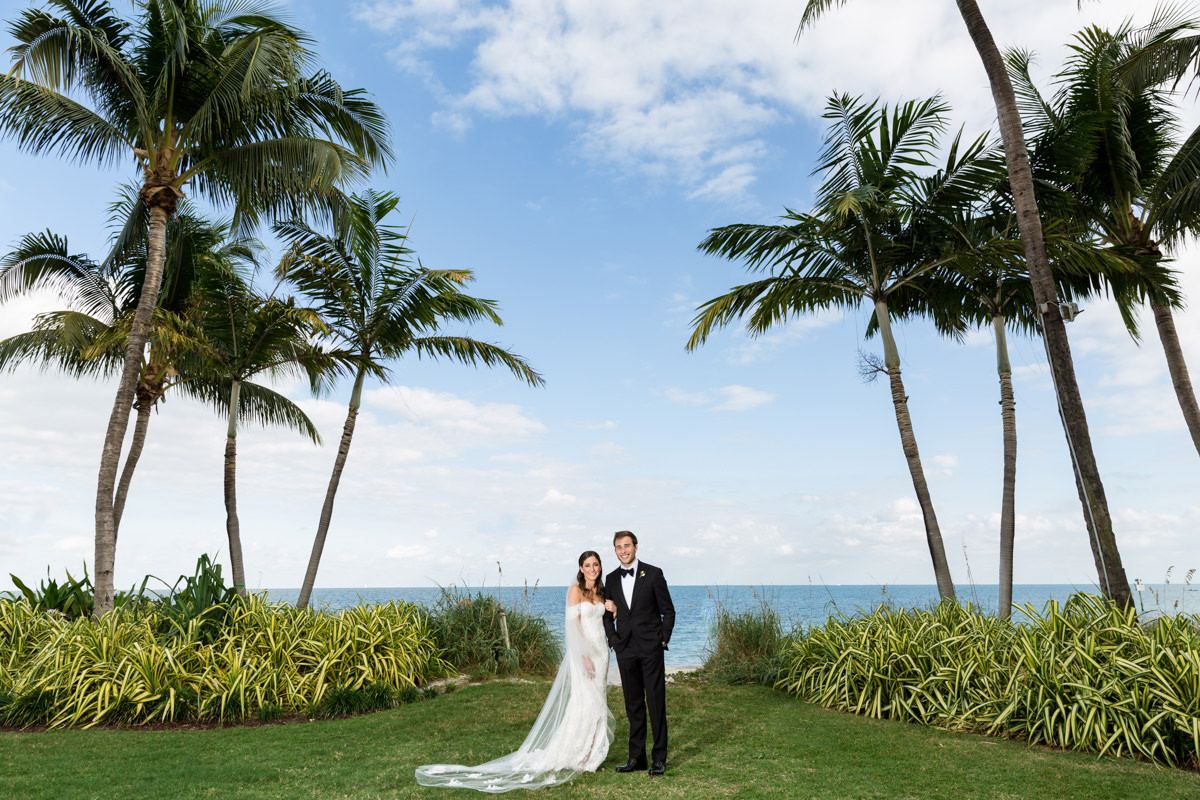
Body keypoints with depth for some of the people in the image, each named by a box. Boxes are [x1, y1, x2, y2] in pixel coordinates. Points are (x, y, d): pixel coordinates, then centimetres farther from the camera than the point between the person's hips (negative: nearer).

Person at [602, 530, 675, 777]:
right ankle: (636, 757, 19)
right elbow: (608, 615, 16)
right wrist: (613, 641, 3)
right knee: (633, 705, 10)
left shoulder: (653, 574, -3)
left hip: (651, 648, -3)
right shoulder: (611, 579, 8)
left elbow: (668, 611, 0)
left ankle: (659, 758, 10)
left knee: (656, 703, 0)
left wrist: (662, 641, -6)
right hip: (625, 650, 4)